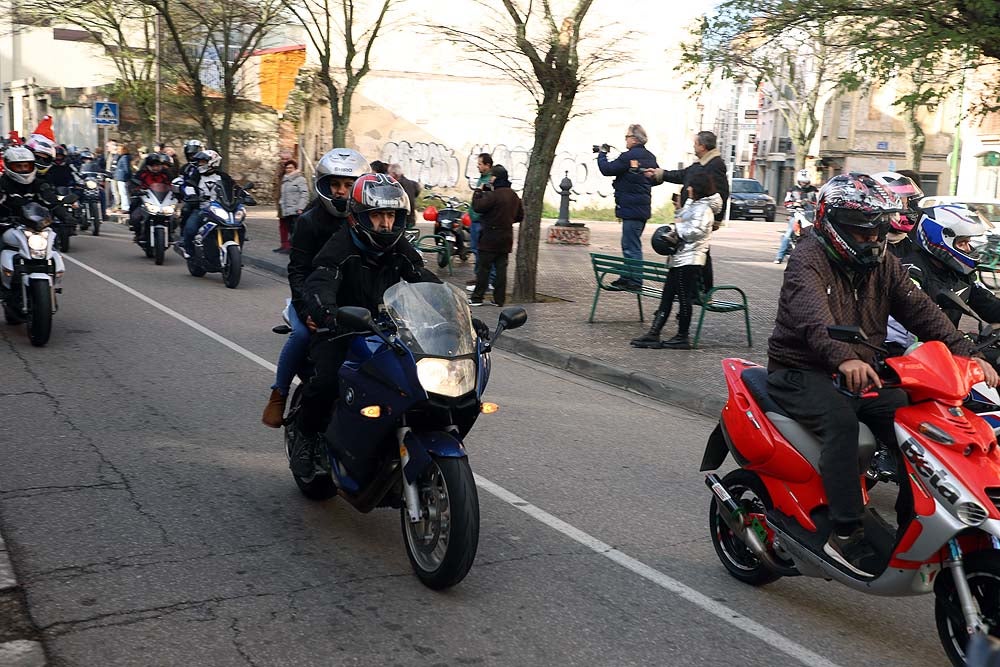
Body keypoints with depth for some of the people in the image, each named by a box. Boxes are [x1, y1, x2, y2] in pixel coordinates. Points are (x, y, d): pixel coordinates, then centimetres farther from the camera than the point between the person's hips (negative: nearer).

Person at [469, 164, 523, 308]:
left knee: (484, 268, -1)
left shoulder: (493, 195, -17)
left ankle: (477, 298, 3)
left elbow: (477, 207, -20)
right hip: (506, 238, 7)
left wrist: (478, 192, -6)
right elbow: (520, 216, 17)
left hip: (491, 238, -7)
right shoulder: (514, 195, 10)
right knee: (501, 268, 8)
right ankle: (499, 299, 8)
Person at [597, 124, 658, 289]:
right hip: (643, 208, 10)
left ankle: (634, 281, -6)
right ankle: (627, 278, 23)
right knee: (630, 245, 17)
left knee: (631, 246, -6)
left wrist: (602, 153, 3)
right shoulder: (650, 157, 12)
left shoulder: (629, 156, -16)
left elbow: (607, 169, -13)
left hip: (631, 209, -9)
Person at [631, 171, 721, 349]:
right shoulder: (693, 205, 21)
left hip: (689, 260, -10)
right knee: (666, 297, 7)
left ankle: (682, 337, 5)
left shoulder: (704, 208, -10)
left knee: (685, 298, -3)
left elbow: (695, 232, -22)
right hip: (679, 258, 10)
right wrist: (674, 236, 10)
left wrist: (678, 226, -7)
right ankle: (653, 334, 8)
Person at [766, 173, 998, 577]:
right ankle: (845, 534, -32)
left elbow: (921, 311, -1)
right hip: (801, 372, -6)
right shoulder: (808, 259, -13)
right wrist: (843, 358, -52)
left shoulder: (882, 265, 10)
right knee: (840, 419, -34)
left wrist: (966, 354, -17)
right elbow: (812, 316, -33)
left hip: (860, 372, 7)